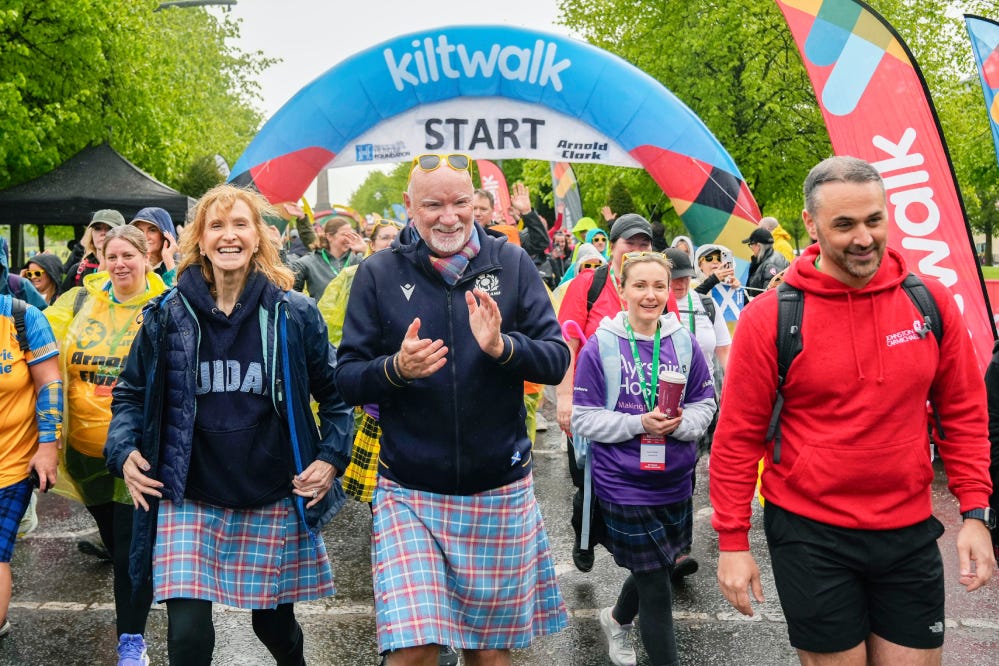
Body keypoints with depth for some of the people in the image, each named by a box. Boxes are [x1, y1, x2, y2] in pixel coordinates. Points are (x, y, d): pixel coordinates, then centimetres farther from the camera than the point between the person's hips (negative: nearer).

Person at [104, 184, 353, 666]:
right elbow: (131, 393, 11)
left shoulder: (294, 314, -2)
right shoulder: (168, 315, 0)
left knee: (273, 621, 14)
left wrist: (331, 456, -4)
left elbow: (334, 392, 7)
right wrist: (124, 451, -4)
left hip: (274, 501, 0)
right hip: (189, 500, 1)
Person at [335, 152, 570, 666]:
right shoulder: (378, 274, -1)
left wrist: (502, 347, -24)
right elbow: (347, 380, -2)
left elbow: (557, 360, -4)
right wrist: (396, 368, -23)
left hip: (500, 491, 1)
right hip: (409, 493, -1)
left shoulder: (512, 264, 0)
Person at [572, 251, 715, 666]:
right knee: (656, 589, 1)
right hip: (625, 484, -4)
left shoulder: (684, 343, -2)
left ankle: (617, 619, 53)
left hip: (675, 480, 5)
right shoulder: (600, 347, -10)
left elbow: (705, 404, 4)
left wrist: (680, 423, -17)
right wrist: (638, 423, -22)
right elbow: (584, 419, -9)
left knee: (656, 568, 23)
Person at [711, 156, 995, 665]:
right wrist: (732, 543, -6)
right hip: (811, 535, -3)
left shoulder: (931, 302, -2)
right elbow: (738, 437, -7)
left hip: (910, 532, 3)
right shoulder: (768, 318, -12)